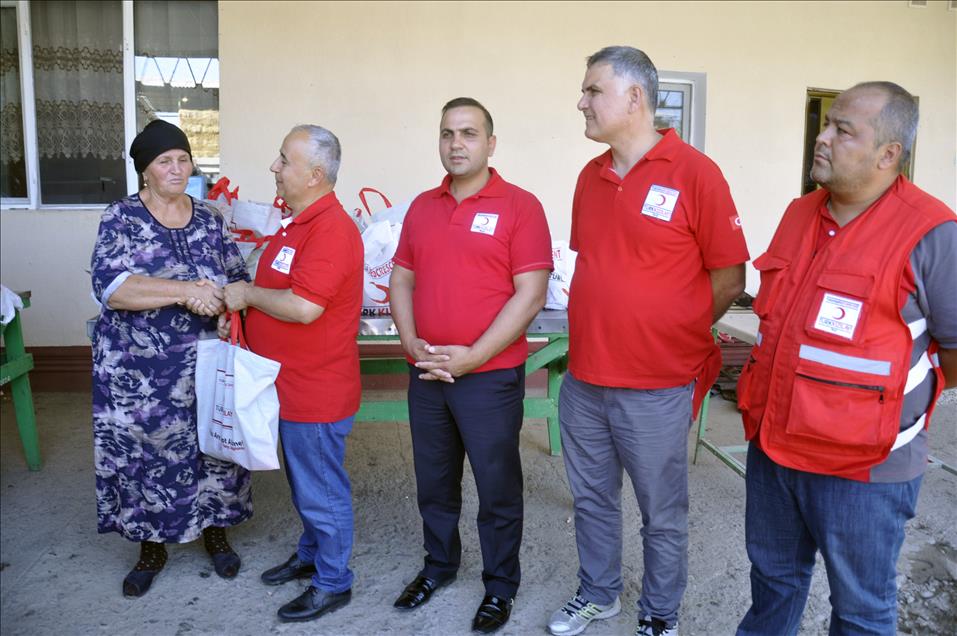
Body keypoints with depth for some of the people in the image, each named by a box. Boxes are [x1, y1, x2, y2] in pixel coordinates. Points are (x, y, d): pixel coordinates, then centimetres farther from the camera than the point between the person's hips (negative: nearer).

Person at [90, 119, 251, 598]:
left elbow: (239, 278, 8)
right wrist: (186, 291, -25)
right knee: (143, 454, 8)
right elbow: (109, 286, -18)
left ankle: (215, 532, 32)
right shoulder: (121, 218, -5)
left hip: (206, 364, 3)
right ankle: (151, 547, 28)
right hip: (139, 370, -2)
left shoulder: (208, 219, 6)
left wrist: (229, 303, -15)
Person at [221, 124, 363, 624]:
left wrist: (247, 294, -16)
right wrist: (239, 310, 4)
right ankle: (310, 556, 42)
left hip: (315, 393, -10)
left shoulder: (331, 229, -23)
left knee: (321, 492, 6)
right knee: (305, 484, 24)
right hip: (292, 388, 10)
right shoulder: (299, 222, 10)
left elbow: (304, 307, -32)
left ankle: (332, 582, 23)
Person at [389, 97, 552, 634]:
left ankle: (501, 586, 26)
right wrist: (412, 343, -5)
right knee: (434, 482, 18)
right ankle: (439, 565, 38)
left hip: (490, 376, -5)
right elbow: (401, 280, 12)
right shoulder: (422, 207, 9)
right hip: (426, 375, 5)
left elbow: (531, 294, -13)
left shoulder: (520, 206, -7)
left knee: (498, 488, 8)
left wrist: (473, 356, -17)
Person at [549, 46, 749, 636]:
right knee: (592, 500, 20)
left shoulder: (694, 173, -12)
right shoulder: (591, 176, 7)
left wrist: (672, 335, -2)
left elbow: (729, 279, -9)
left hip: (655, 389, -5)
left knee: (663, 516, 12)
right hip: (583, 381, 6)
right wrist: (606, 325, 9)